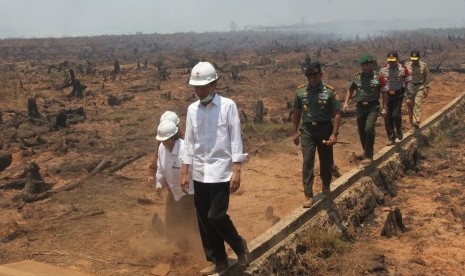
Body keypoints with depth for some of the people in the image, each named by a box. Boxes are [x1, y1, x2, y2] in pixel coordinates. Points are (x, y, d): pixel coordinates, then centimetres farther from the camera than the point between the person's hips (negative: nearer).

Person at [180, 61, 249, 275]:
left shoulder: (227, 106, -7)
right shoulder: (192, 109, 7)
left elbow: (235, 139, -7)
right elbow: (189, 142, 11)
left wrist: (236, 171, -12)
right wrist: (185, 172, 10)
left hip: (221, 171, -5)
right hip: (200, 173, 5)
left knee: (216, 216, -10)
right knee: (204, 220, 9)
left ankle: (239, 246, 18)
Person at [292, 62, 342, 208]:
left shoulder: (329, 91, -6)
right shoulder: (300, 92, 2)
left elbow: (336, 114, -5)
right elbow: (297, 113, 12)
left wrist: (334, 134, -11)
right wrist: (296, 131, 11)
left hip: (325, 129, -1)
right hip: (307, 130, 1)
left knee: (326, 161, 12)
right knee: (307, 161, -7)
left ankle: (326, 189, 34)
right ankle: (308, 196, -4)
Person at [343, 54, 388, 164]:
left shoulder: (378, 77, -2)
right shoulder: (356, 77, 6)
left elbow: (384, 93, 3)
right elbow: (350, 90, 18)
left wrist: (384, 108, 0)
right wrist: (346, 103, 7)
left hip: (373, 106, -4)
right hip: (360, 106, 4)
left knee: (369, 128, -20)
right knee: (361, 131, 9)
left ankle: (368, 155, -14)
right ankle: (366, 151, 30)